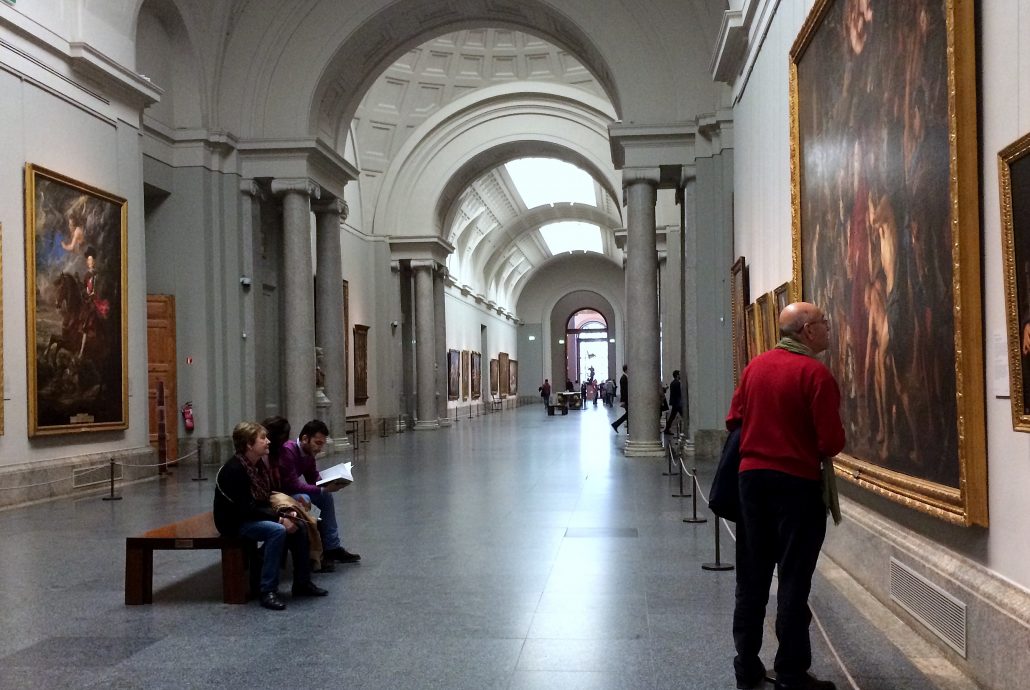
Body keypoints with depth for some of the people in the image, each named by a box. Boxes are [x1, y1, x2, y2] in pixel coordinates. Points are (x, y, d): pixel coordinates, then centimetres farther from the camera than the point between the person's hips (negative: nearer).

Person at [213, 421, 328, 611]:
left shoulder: (259, 465, 4)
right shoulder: (234, 469, -23)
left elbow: (268, 500, 8)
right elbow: (246, 509, -26)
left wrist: (285, 513, -10)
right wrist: (279, 518, -26)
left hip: (254, 516, 9)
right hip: (234, 522, -9)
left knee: (298, 527, -5)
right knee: (277, 530, -30)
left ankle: (302, 582, 7)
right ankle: (268, 591, -26)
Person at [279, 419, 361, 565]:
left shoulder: (308, 452, -1)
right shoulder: (288, 451, -30)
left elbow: (313, 477, 6)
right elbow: (292, 484, -33)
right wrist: (322, 489, -29)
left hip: (294, 490, 10)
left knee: (326, 496, 5)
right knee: (304, 499, -31)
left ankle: (332, 547, 8)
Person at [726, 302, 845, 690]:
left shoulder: (756, 366, 4)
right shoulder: (815, 373, -14)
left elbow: (734, 420, 9)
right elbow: (832, 441, -15)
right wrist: (817, 451, 6)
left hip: (752, 476, 6)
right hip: (796, 483, -5)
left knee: (752, 577, 13)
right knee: (793, 580, 3)